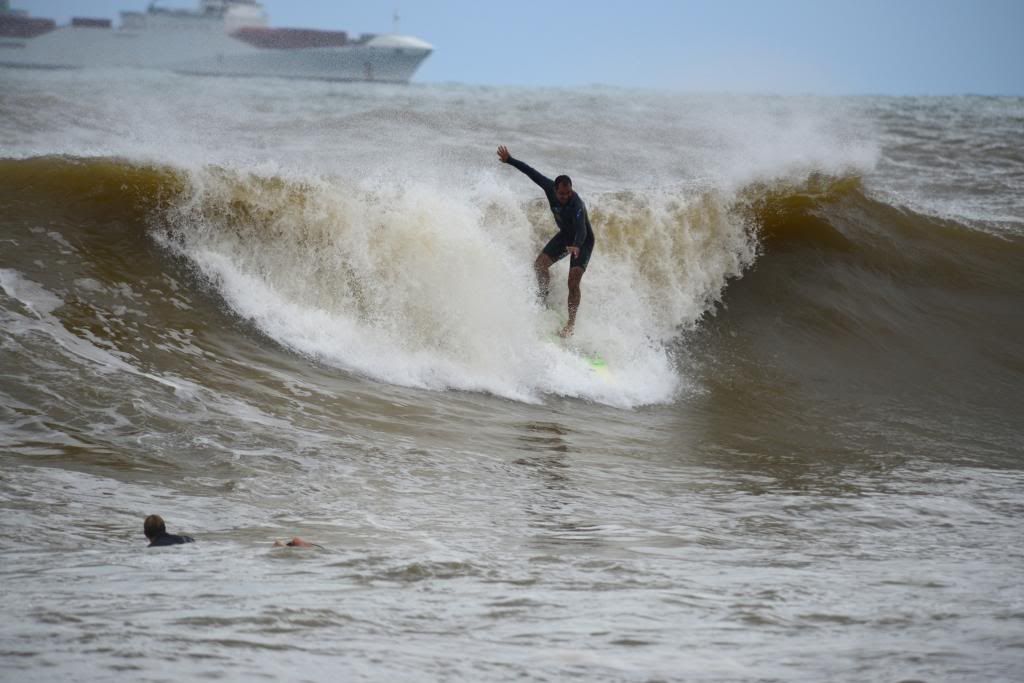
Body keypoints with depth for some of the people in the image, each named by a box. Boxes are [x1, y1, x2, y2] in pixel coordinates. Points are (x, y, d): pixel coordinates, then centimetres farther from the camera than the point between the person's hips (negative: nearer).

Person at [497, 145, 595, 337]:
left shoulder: (576, 205, -39)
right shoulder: (549, 188, -21)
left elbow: (581, 230, -54)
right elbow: (532, 173, -8)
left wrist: (576, 246, -73)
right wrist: (509, 160, -3)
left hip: (582, 241, -7)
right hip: (565, 235, 7)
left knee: (573, 282, -18)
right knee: (539, 264, -8)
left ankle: (571, 324, -11)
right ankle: (544, 298, 18)